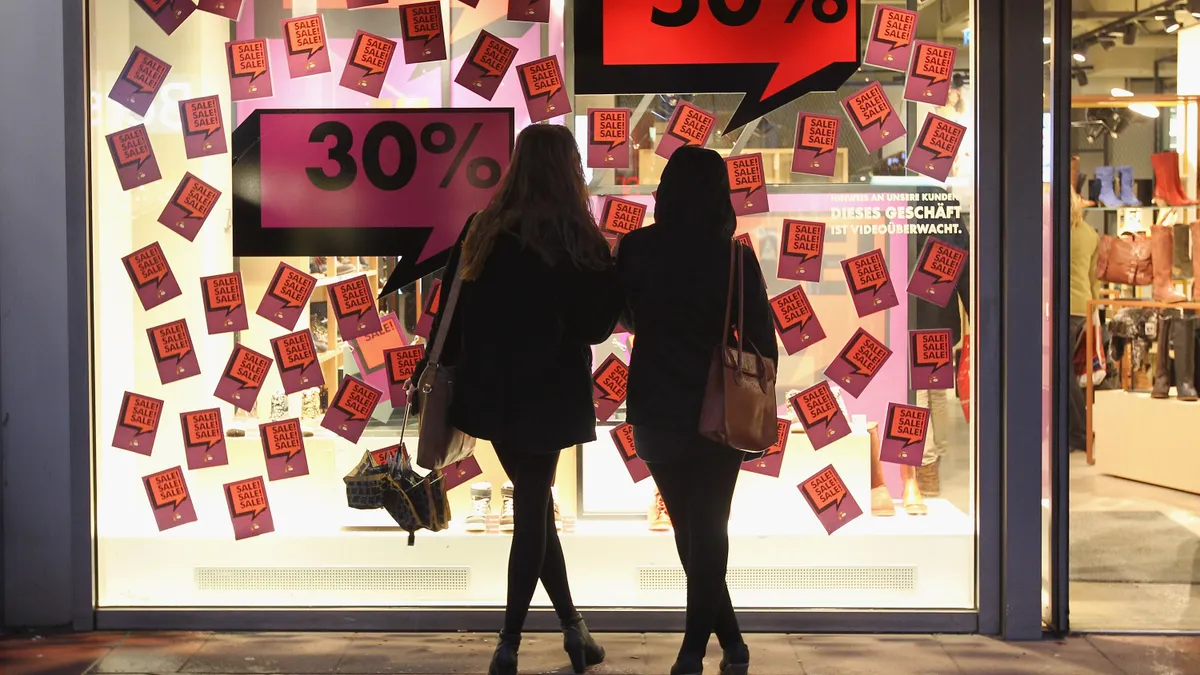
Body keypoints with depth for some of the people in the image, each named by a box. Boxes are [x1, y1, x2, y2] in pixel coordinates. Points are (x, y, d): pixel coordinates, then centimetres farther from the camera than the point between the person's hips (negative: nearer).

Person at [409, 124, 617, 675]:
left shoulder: (481, 231, -2)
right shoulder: (580, 242, -13)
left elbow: (452, 311, 2)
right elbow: (596, 327, -8)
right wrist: (612, 277, 6)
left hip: (490, 392, 4)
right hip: (548, 396, -4)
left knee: (533, 505, 16)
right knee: (532, 509, 6)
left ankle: (572, 626, 23)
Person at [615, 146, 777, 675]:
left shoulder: (636, 250, -8)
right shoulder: (735, 258, -12)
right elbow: (763, 338, -7)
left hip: (658, 412, 1)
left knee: (689, 529, 13)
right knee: (708, 529, 11)